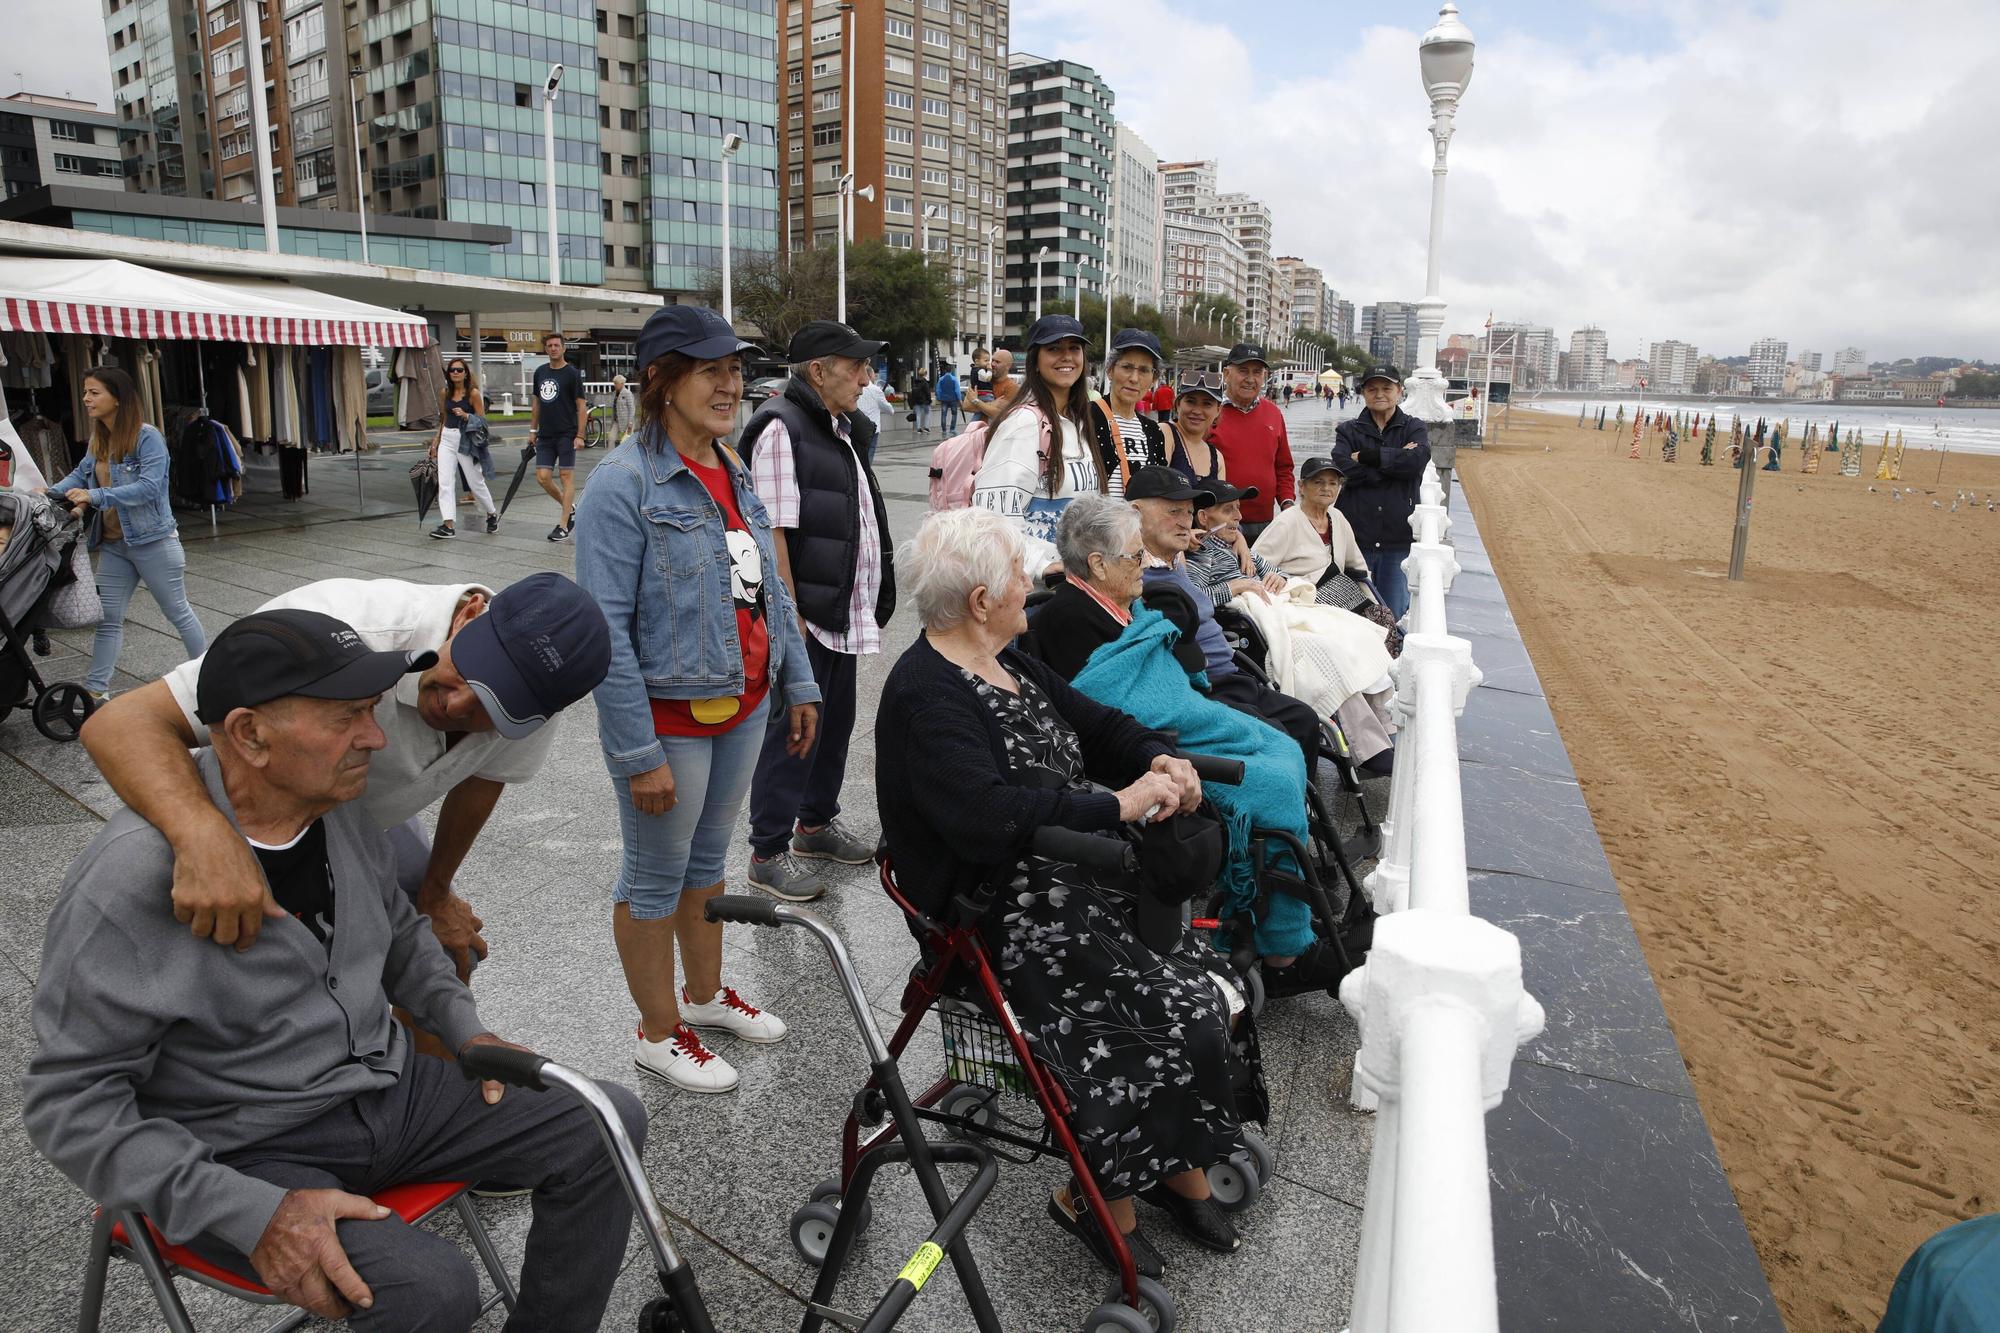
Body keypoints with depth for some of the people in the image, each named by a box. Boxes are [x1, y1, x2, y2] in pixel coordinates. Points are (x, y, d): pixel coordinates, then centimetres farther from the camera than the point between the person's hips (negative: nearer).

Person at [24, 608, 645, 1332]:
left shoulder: (339, 809, -1)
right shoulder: (130, 881, -23)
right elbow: (71, 1102, -18)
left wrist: (464, 1027, 5)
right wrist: (253, 1213, -25)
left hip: (390, 1091, 7)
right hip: (251, 1155, -6)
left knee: (610, 1123, -6)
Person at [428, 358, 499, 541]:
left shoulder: (473, 393, -5)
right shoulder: (446, 392, 10)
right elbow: (444, 419, 19)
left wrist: (465, 415, -22)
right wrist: (436, 441, 16)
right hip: (447, 440, 5)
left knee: (475, 482, 5)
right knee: (444, 483, -6)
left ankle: (492, 514, 29)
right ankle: (448, 525, -8)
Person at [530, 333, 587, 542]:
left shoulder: (572, 373, -4)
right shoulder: (540, 372, 12)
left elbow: (582, 406, -7)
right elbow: (536, 402, 19)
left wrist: (580, 435, -13)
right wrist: (533, 430, 15)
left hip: (566, 434, -5)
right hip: (545, 436, 6)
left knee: (566, 477, -3)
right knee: (542, 477, 0)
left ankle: (563, 526, 1)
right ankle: (569, 507, 23)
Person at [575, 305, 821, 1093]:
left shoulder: (732, 474, 7)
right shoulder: (624, 482, -17)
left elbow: (771, 590, 13)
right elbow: (605, 630, -20)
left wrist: (797, 685, 12)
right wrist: (639, 753, -21)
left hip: (743, 705, 7)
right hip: (670, 716, -7)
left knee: (708, 857, 23)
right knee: (656, 878, 10)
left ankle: (705, 993, 42)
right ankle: (660, 1033, 29)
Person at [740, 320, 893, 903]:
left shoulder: (841, 427, 15)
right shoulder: (781, 427, -15)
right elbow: (773, 530, -21)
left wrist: (870, 601, 18)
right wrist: (791, 616, -22)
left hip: (844, 612, 9)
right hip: (806, 615, -9)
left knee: (835, 720, 19)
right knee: (793, 729, -1)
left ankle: (817, 821, 36)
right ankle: (769, 851, 12)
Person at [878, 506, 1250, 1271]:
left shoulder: (1009, 664, 12)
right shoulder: (925, 697, -17)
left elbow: (1095, 726, 19)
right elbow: (987, 816, -30)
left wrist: (1160, 761, -1)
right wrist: (1117, 805, -25)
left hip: (1074, 874, 9)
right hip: (1009, 914, -9)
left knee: (1211, 981, -4)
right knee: (1171, 1016, -16)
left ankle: (1181, 1170, 11)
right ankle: (1095, 1196, 5)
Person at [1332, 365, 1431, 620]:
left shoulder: (1414, 429, 10)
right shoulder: (1348, 430, 9)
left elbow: (1418, 460, -13)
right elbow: (1343, 469, -11)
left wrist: (1367, 456, -10)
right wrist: (1396, 461, -10)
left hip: (1398, 541, 0)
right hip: (1355, 536, 0)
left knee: (1393, 617, 4)